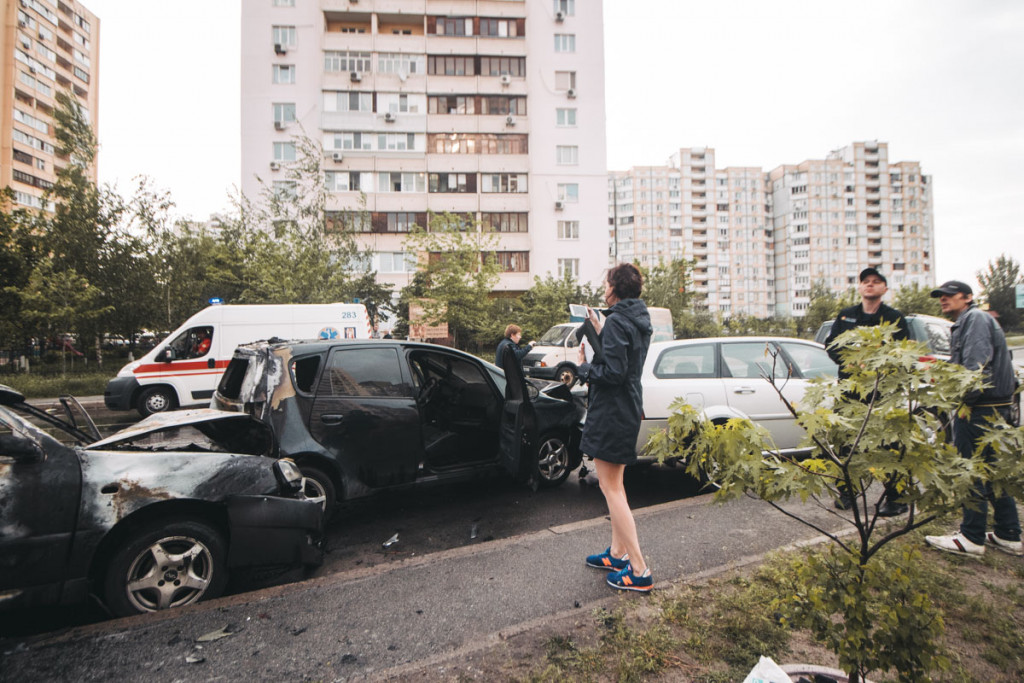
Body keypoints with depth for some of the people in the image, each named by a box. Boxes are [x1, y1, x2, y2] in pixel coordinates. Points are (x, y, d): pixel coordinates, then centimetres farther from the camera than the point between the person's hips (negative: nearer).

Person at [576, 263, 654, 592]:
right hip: (629, 407, 10)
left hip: (612, 410, -10)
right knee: (614, 484, 20)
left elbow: (613, 372, -24)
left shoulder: (616, 322, -19)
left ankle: (639, 570, 6)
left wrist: (584, 367, -8)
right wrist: (601, 332, 12)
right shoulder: (640, 321, 11)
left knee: (610, 487, 0)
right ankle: (618, 552, 32)